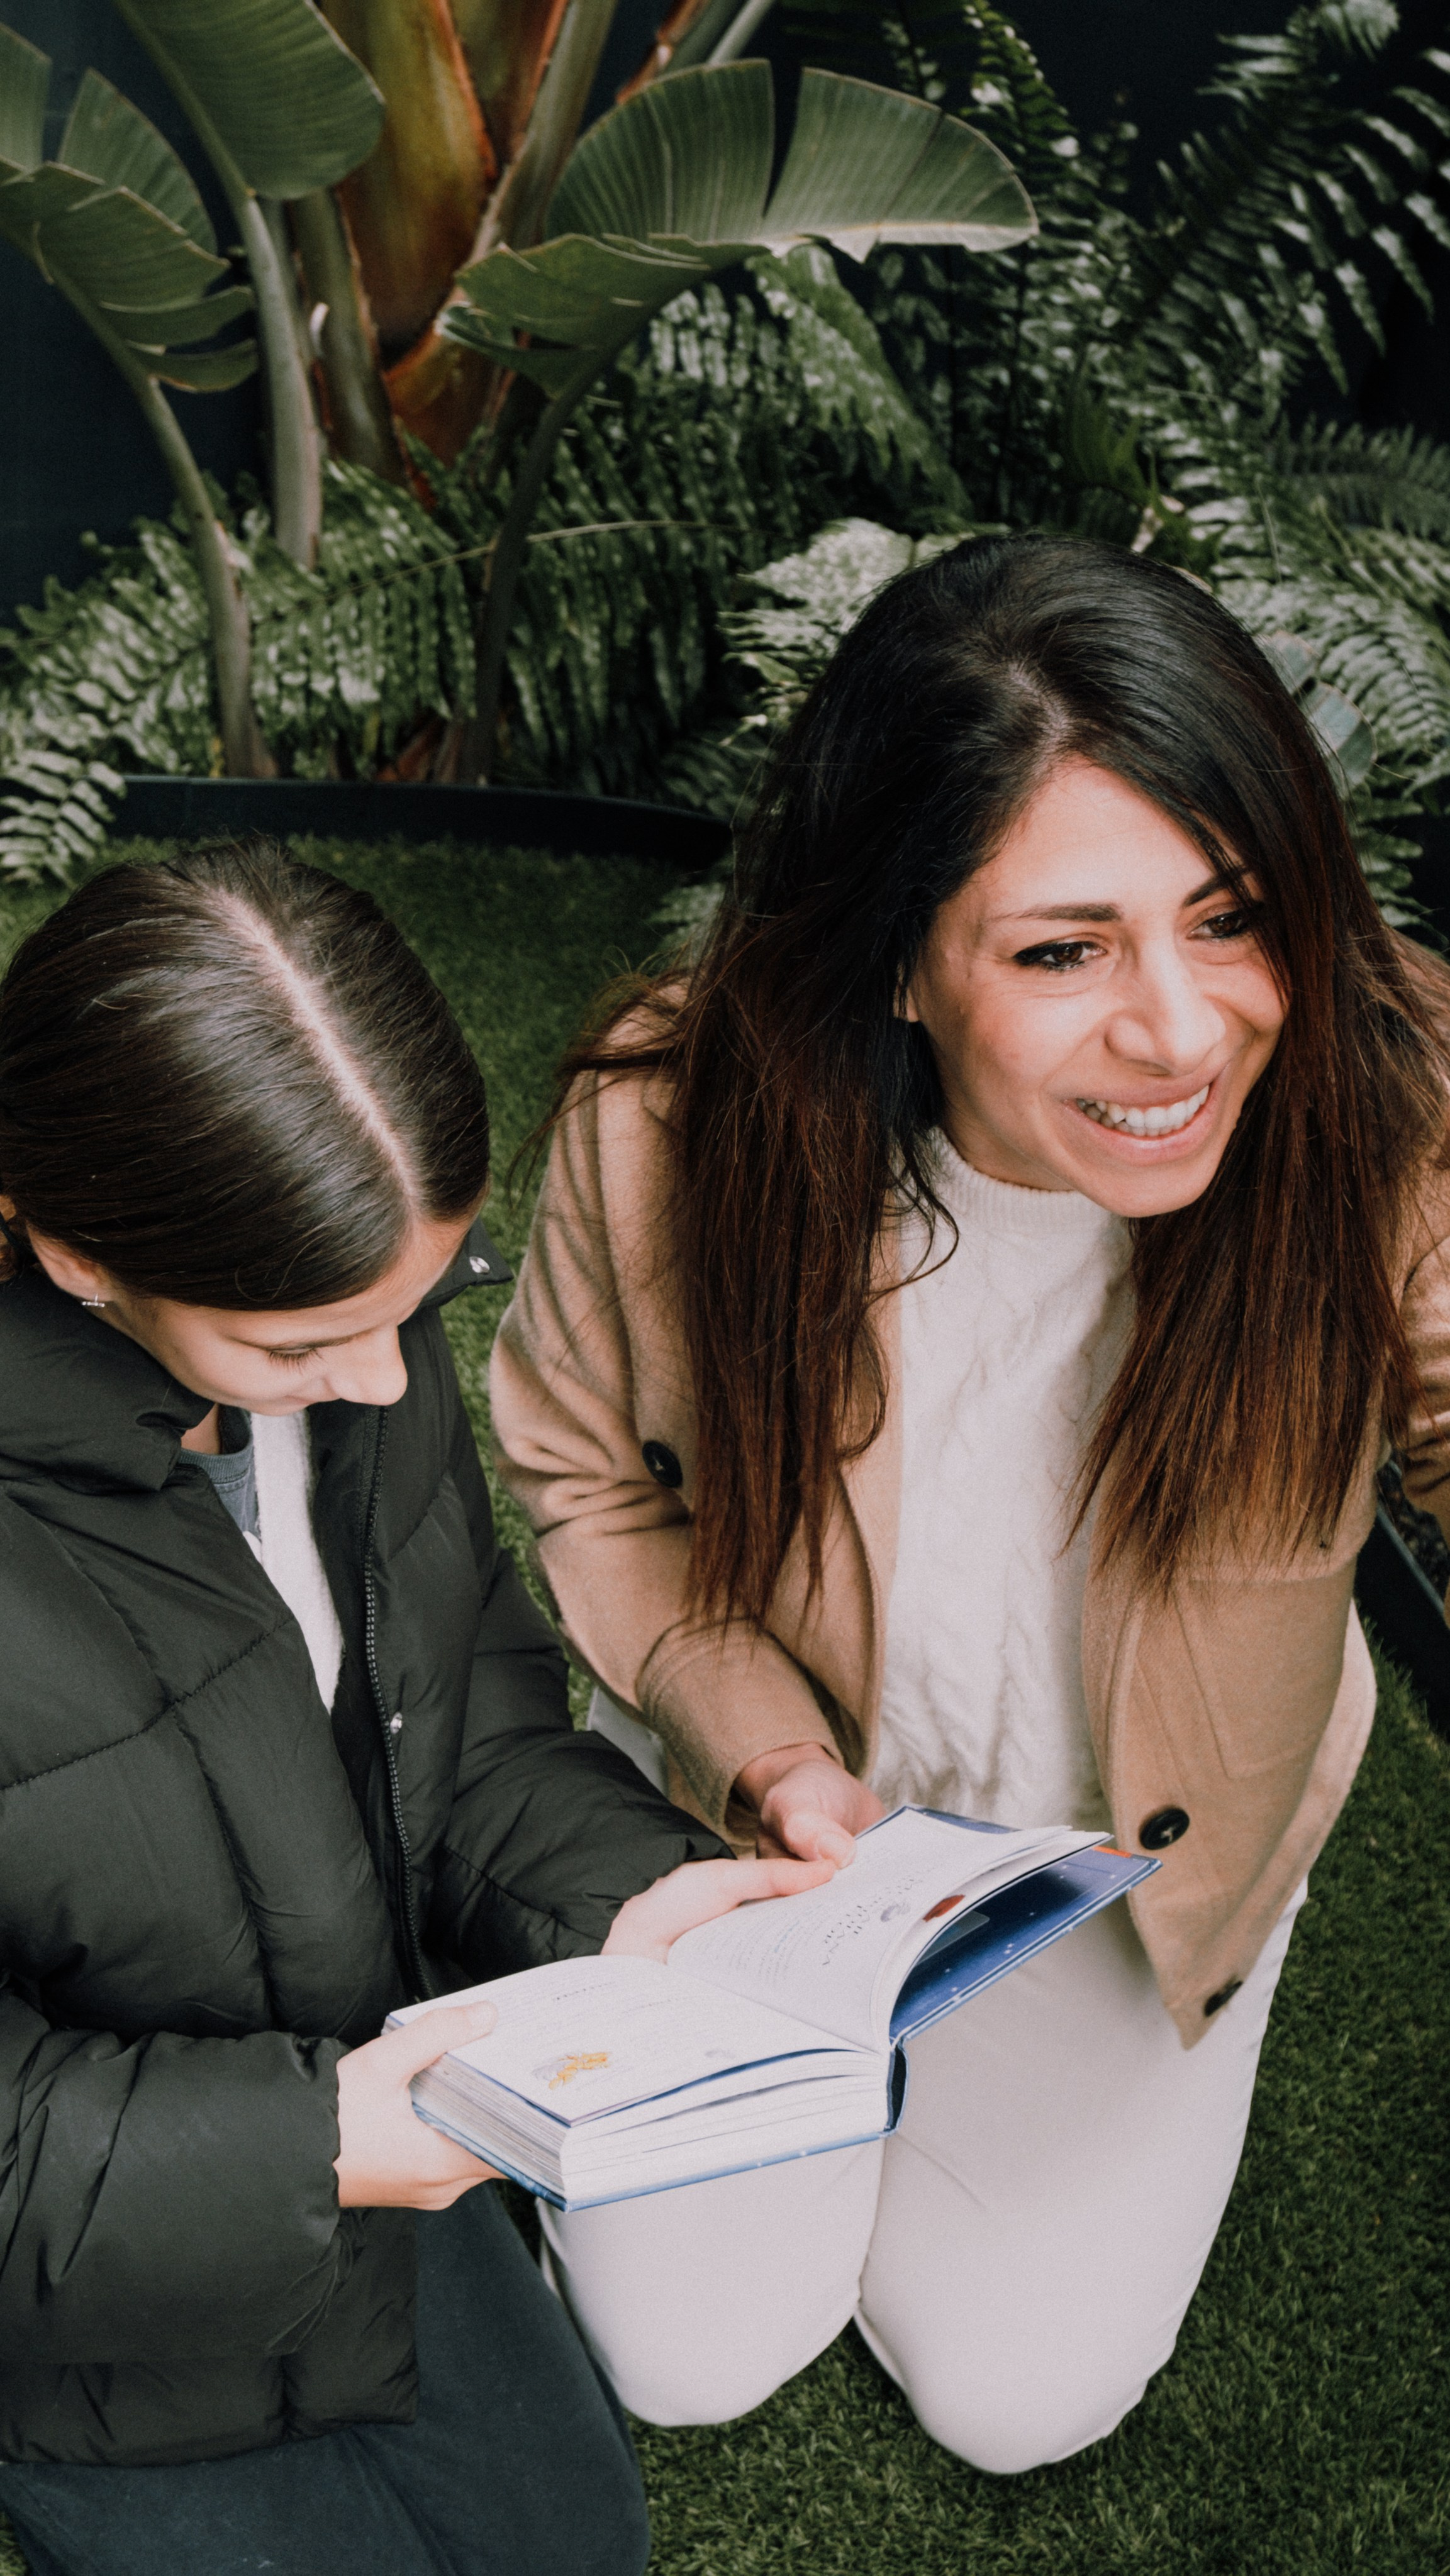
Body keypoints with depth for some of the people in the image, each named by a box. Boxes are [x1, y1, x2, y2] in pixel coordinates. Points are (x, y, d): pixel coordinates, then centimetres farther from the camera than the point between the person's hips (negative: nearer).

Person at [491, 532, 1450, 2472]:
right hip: (772, 1796, 0)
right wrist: (755, 1746, -23)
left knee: (1021, 2393, 9)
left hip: (1147, 1855, 0)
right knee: (684, 2356, 8)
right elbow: (586, 1471, -9)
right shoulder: (671, 1127, -28)